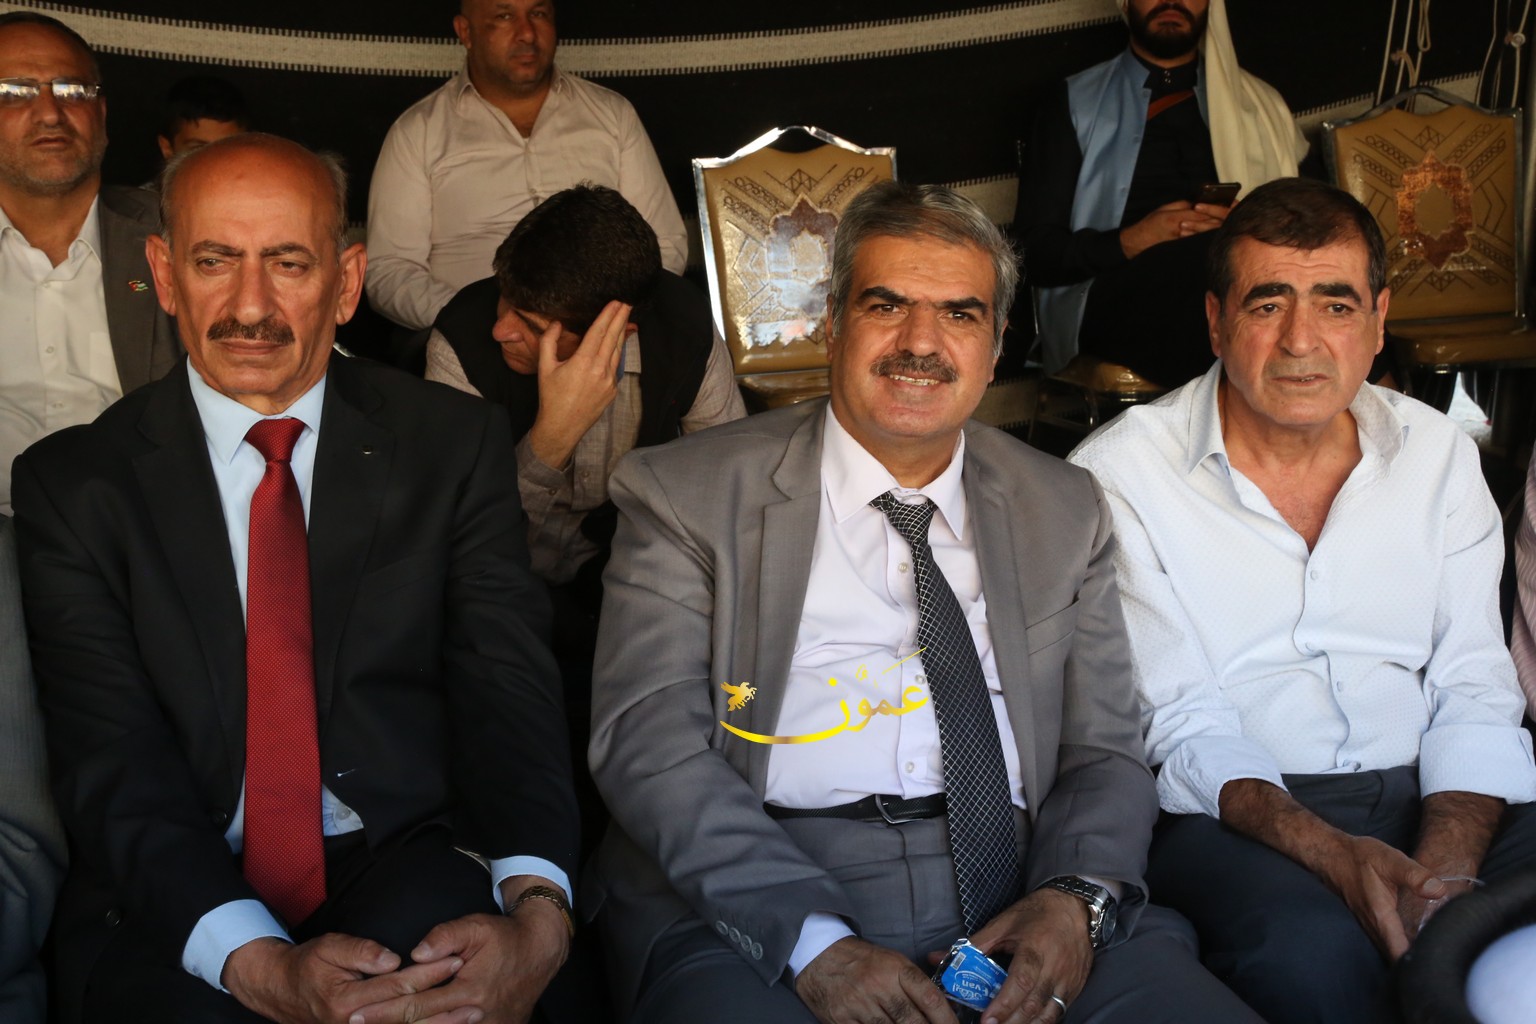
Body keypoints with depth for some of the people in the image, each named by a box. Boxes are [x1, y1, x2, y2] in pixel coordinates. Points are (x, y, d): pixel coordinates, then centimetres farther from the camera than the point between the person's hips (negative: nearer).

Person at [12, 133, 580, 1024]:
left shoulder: (454, 443, 4)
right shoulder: (71, 483, 2)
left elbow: (510, 693, -5)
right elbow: (113, 761, -7)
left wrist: (536, 917, -25)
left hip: (408, 868, 1)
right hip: (173, 904, 0)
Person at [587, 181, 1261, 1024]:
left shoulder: (1064, 510, 16)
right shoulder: (684, 495, 5)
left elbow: (1104, 750, 13)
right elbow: (649, 739, -5)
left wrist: (1077, 896, -9)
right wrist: (813, 939, -18)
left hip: (1013, 894, 3)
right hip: (753, 905, -2)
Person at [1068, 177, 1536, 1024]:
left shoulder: (1438, 455, 10)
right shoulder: (1119, 475, -3)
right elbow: (1179, 724, -7)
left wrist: (1445, 862, -15)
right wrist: (1332, 854, -22)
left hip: (1428, 799, 4)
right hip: (1235, 814, -3)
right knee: (1313, 952, -35)